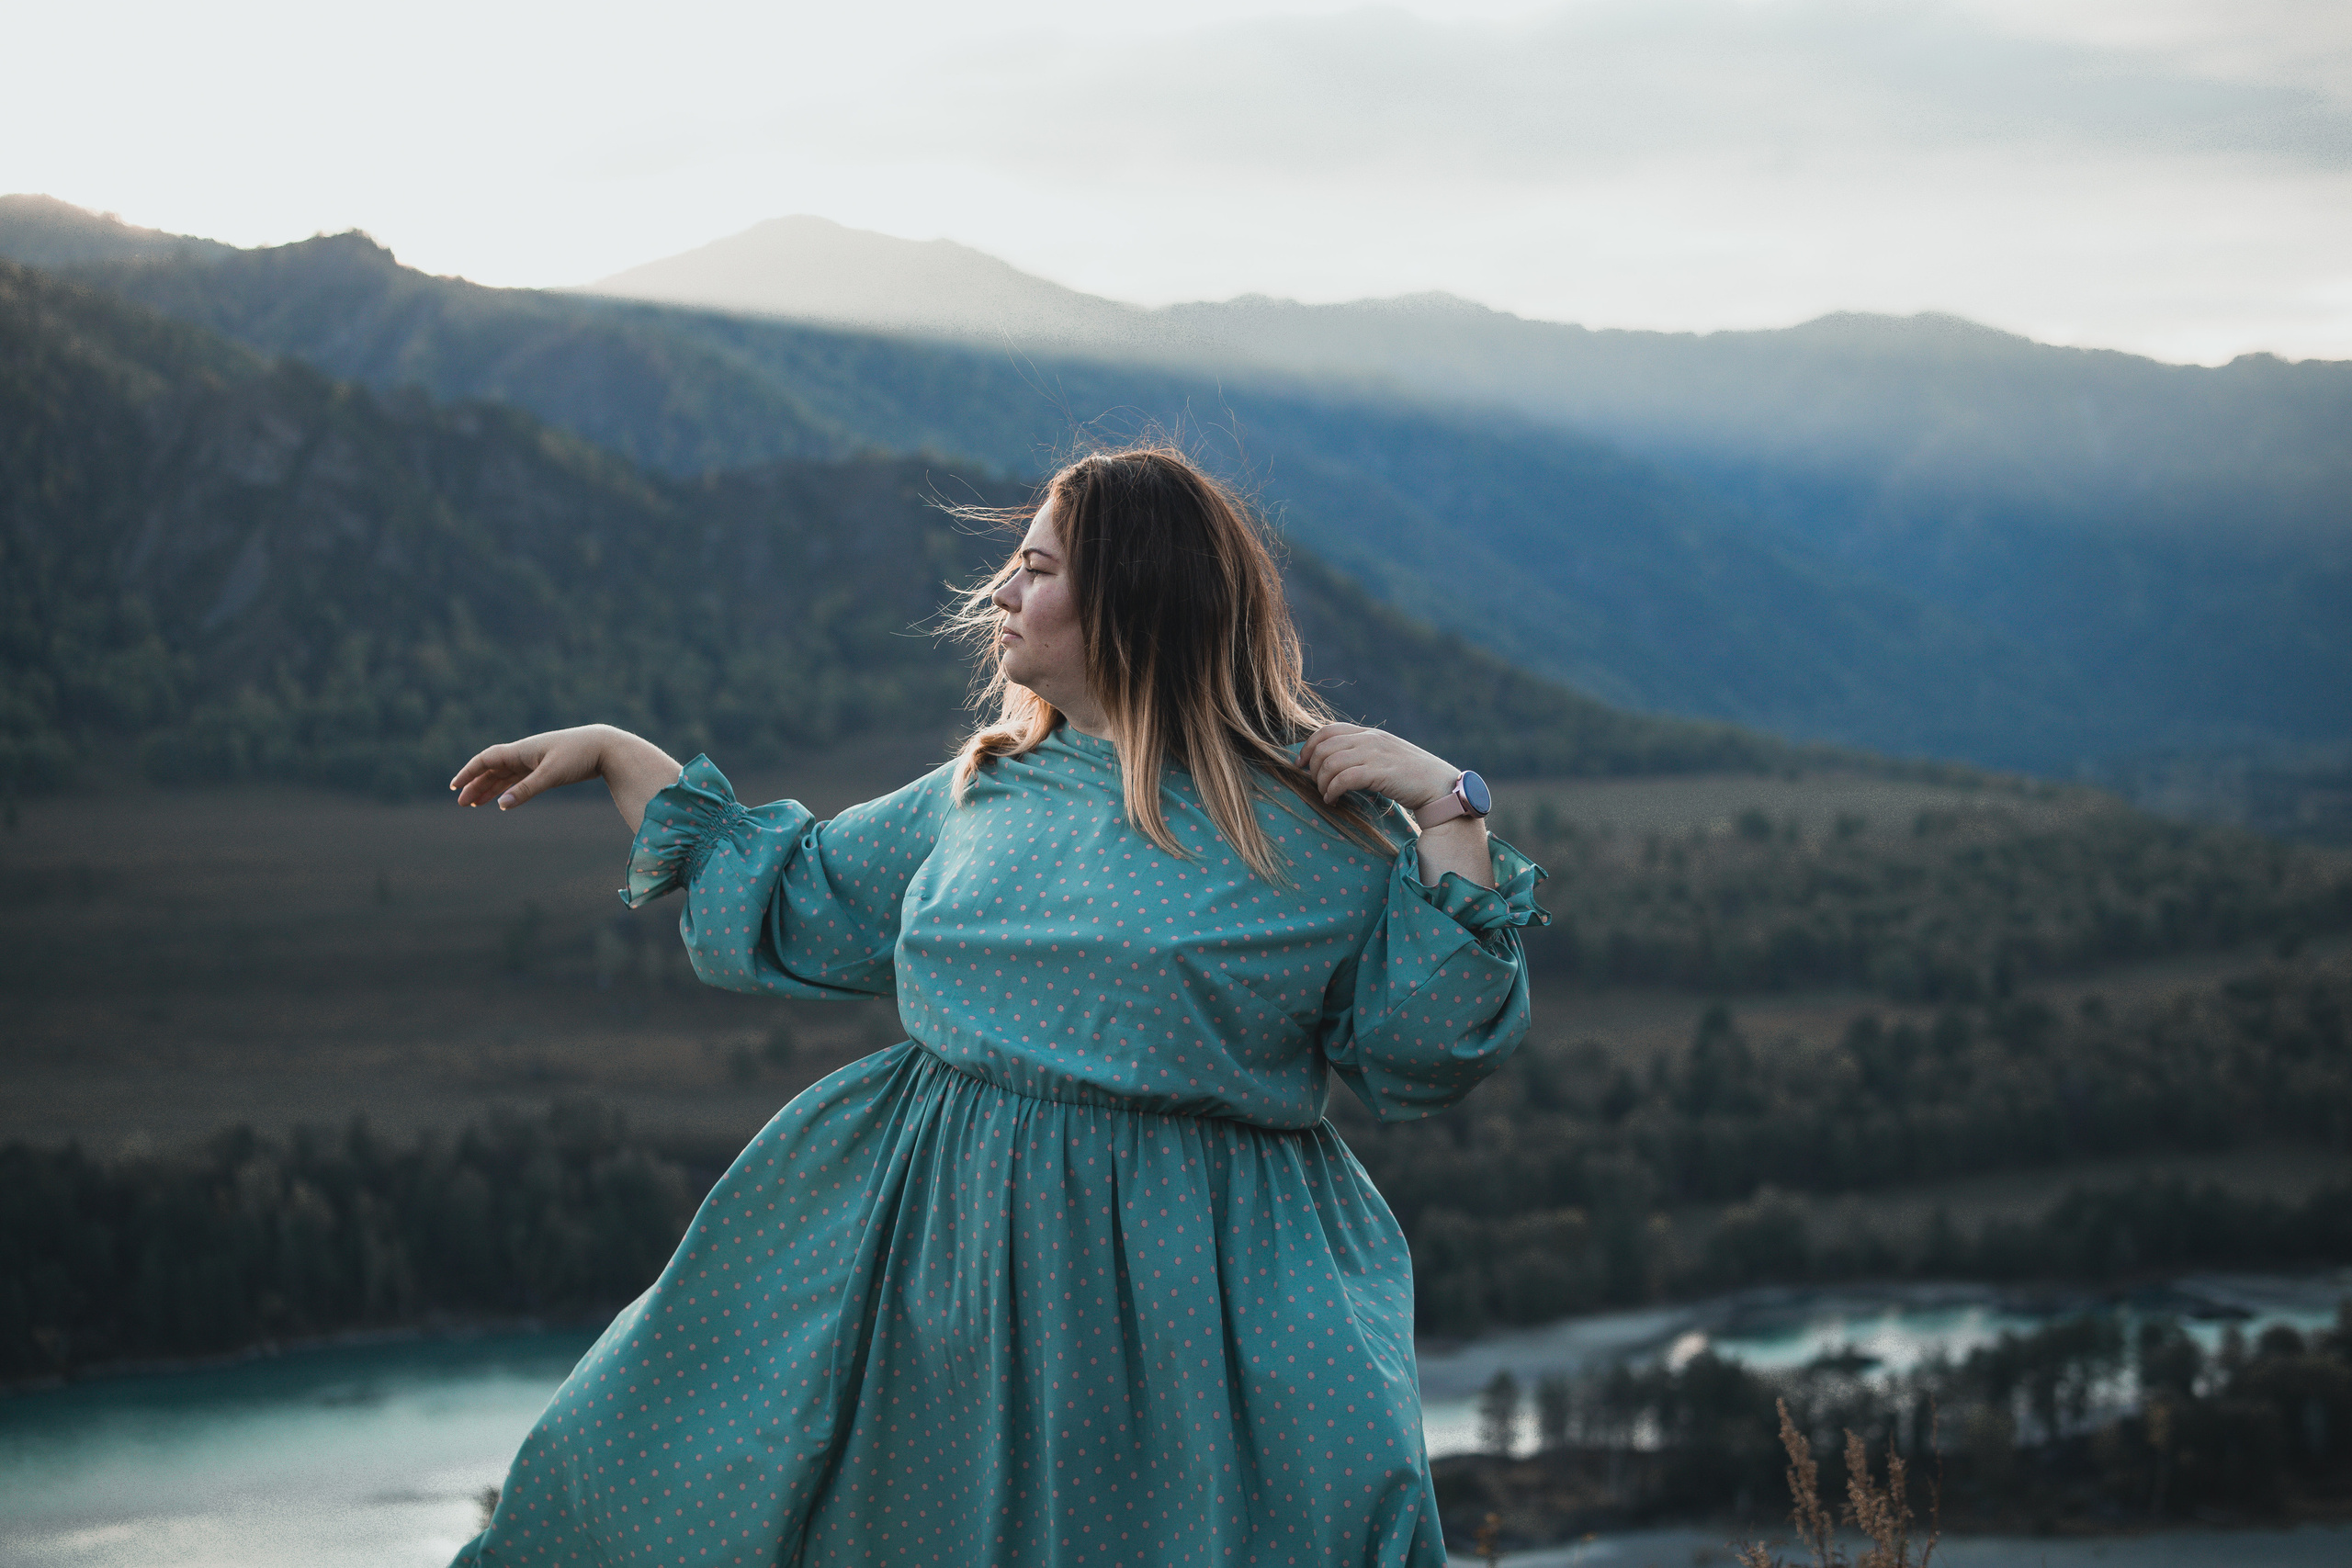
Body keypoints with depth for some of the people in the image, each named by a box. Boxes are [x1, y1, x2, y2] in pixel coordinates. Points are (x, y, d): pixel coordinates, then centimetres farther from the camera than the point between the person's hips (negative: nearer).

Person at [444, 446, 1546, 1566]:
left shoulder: (1323, 832, -3)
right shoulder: (984, 794, 12)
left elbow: (1430, 1048, -7)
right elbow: (787, 901, 23)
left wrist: (1449, 815, -13)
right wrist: (614, 755, 23)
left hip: (1170, 1297, -5)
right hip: (939, 1250, 5)